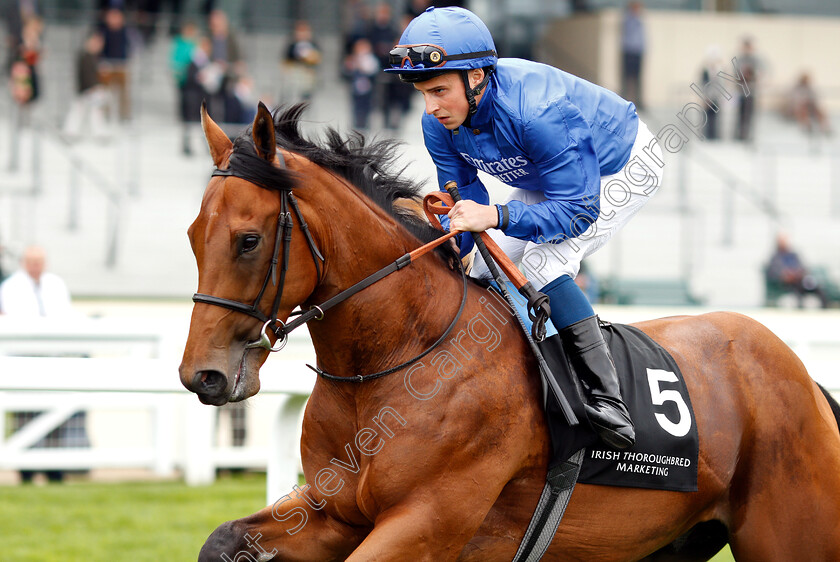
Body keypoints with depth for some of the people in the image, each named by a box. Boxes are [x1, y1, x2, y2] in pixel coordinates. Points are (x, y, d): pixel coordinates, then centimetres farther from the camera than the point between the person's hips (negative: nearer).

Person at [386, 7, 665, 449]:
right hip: (548, 178, 8)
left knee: (543, 262, -27)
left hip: (624, 167, -8)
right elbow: (464, 203, -11)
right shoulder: (439, 125, -20)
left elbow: (578, 210, -41)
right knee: (486, 267, 2)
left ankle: (606, 397, -26)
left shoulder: (538, 112, -43)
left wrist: (495, 217, -54)